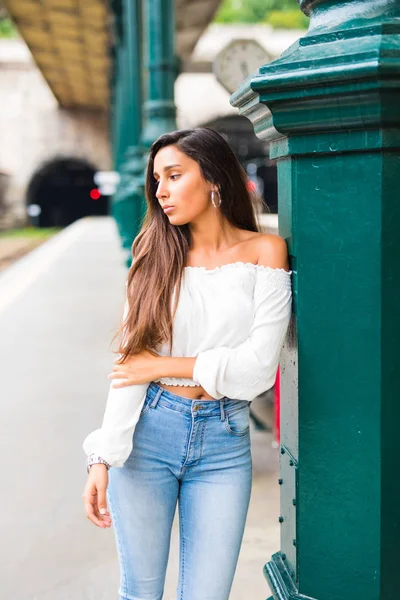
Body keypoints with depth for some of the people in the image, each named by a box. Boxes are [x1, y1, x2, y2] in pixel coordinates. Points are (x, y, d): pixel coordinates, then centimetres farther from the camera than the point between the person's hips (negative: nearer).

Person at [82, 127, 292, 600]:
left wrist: (165, 365, -7)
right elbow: (130, 363, -2)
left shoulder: (264, 251, -2)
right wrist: (103, 457, -10)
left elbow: (259, 367, -10)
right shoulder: (158, 255, 4)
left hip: (224, 442, -1)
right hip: (149, 432, 2)